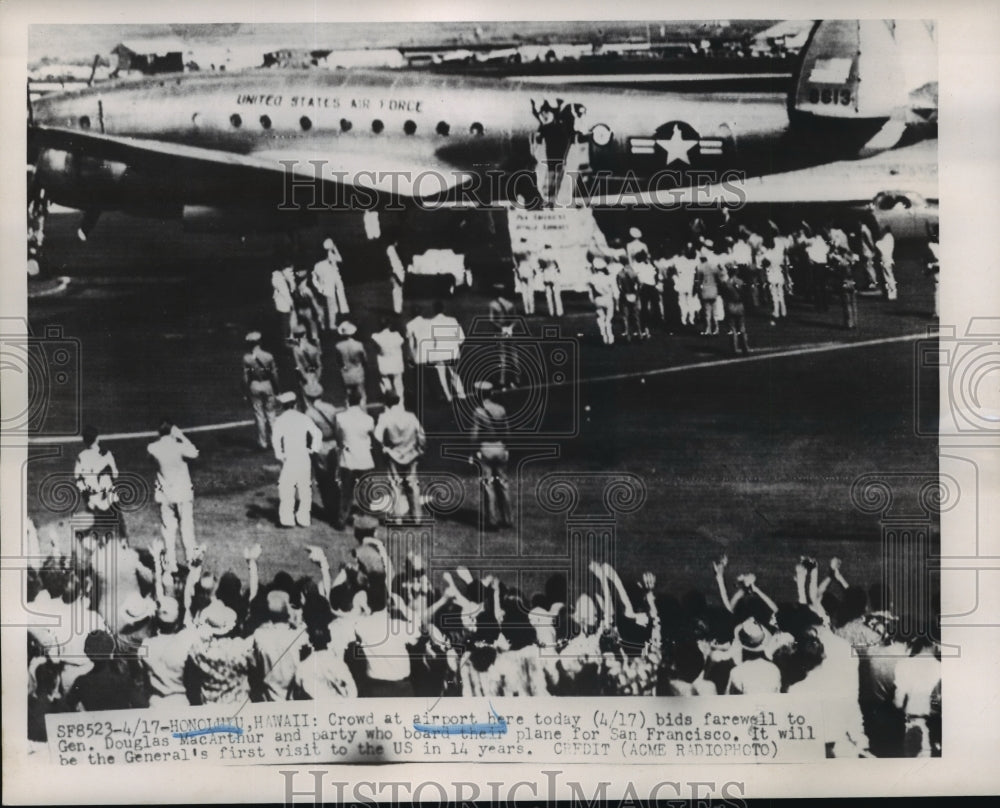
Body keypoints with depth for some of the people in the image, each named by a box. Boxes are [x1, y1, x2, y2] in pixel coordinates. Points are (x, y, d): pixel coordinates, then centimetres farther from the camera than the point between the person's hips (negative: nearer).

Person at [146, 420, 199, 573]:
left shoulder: (153, 449, -12)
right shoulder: (178, 447, -21)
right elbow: (194, 454, -3)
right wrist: (181, 436, -6)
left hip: (165, 494, 2)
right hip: (183, 493, -2)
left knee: (168, 530, 10)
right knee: (187, 528, 9)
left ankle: (171, 564, 13)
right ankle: (191, 562, 14)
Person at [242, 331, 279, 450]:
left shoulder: (246, 358, -9)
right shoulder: (268, 356, -7)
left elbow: (245, 377, -6)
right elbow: (274, 374, -2)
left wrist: (247, 392, 3)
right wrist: (276, 389, 9)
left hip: (254, 386, 0)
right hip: (267, 385, 0)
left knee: (259, 415, 7)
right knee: (271, 413, 10)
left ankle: (263, 442, 11)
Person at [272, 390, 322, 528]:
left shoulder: (281, 420, 0)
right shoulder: (304, 418, 8)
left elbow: (276, 438, -14)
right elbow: (317, 433, -1)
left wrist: (279, 455, -5)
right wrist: (314, 449, 7)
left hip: (290, 458, -4)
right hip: (305, 458, 4)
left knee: (286, 488, 2)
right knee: (305, 488, 11)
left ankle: (287, 519, -2)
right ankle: (304, 519, 14)